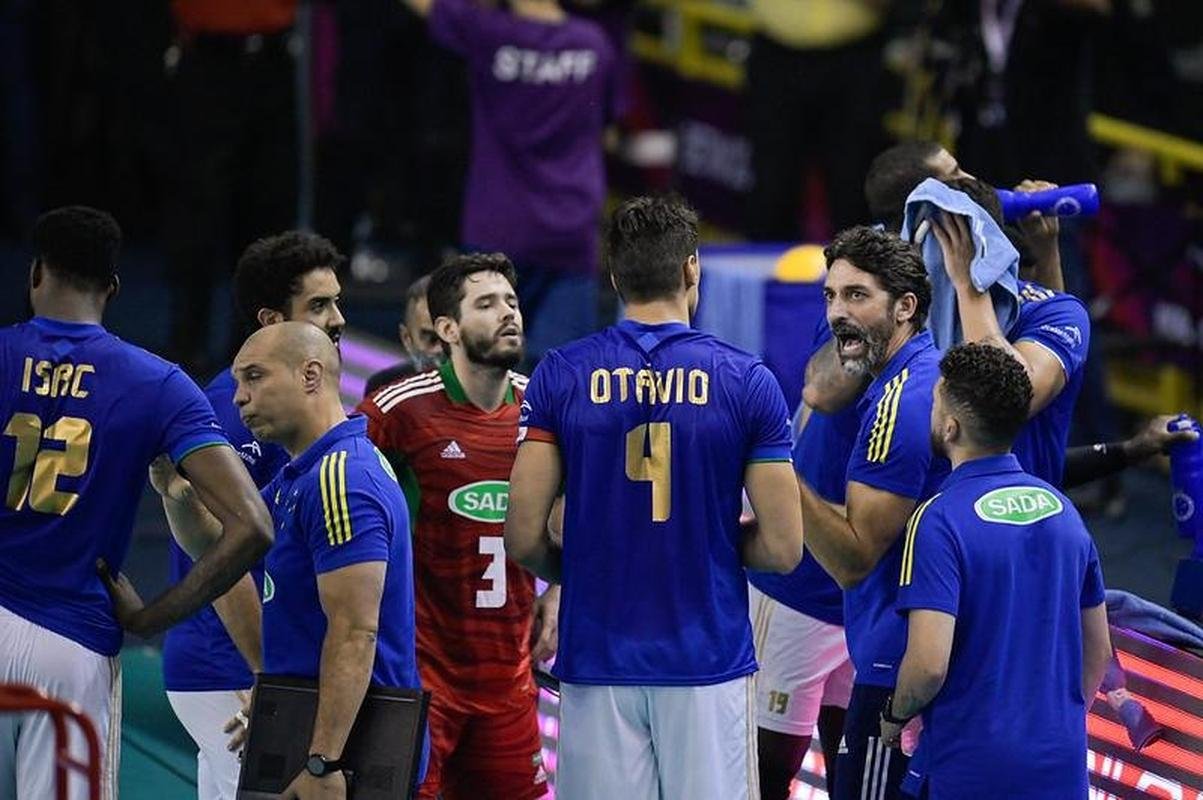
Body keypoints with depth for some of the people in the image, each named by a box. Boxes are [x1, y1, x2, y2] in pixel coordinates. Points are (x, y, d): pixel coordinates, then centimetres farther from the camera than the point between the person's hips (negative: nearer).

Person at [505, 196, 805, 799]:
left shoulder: (561, 377, -1)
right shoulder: (747, 382, -4)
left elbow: (523, 539, -4)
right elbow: (782, 548, -4)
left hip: (597, 664, 1)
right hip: (709, 661, -1)